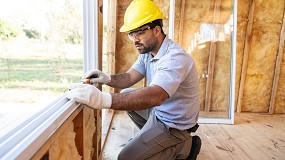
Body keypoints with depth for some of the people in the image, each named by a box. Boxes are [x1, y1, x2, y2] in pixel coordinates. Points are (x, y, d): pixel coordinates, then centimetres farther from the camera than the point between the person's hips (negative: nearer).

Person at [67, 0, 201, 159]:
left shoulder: (176, 58, -30)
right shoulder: (147, 51, 0)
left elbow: (154, 96, -45)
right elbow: (129, 78, 0)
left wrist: (105, 100, -53)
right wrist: (107, 78, -21)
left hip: (174, 124, -8)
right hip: (159, 111, 9)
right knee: (126, 96, 14)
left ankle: (185, 147, 3)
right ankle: (153, 136, 19)